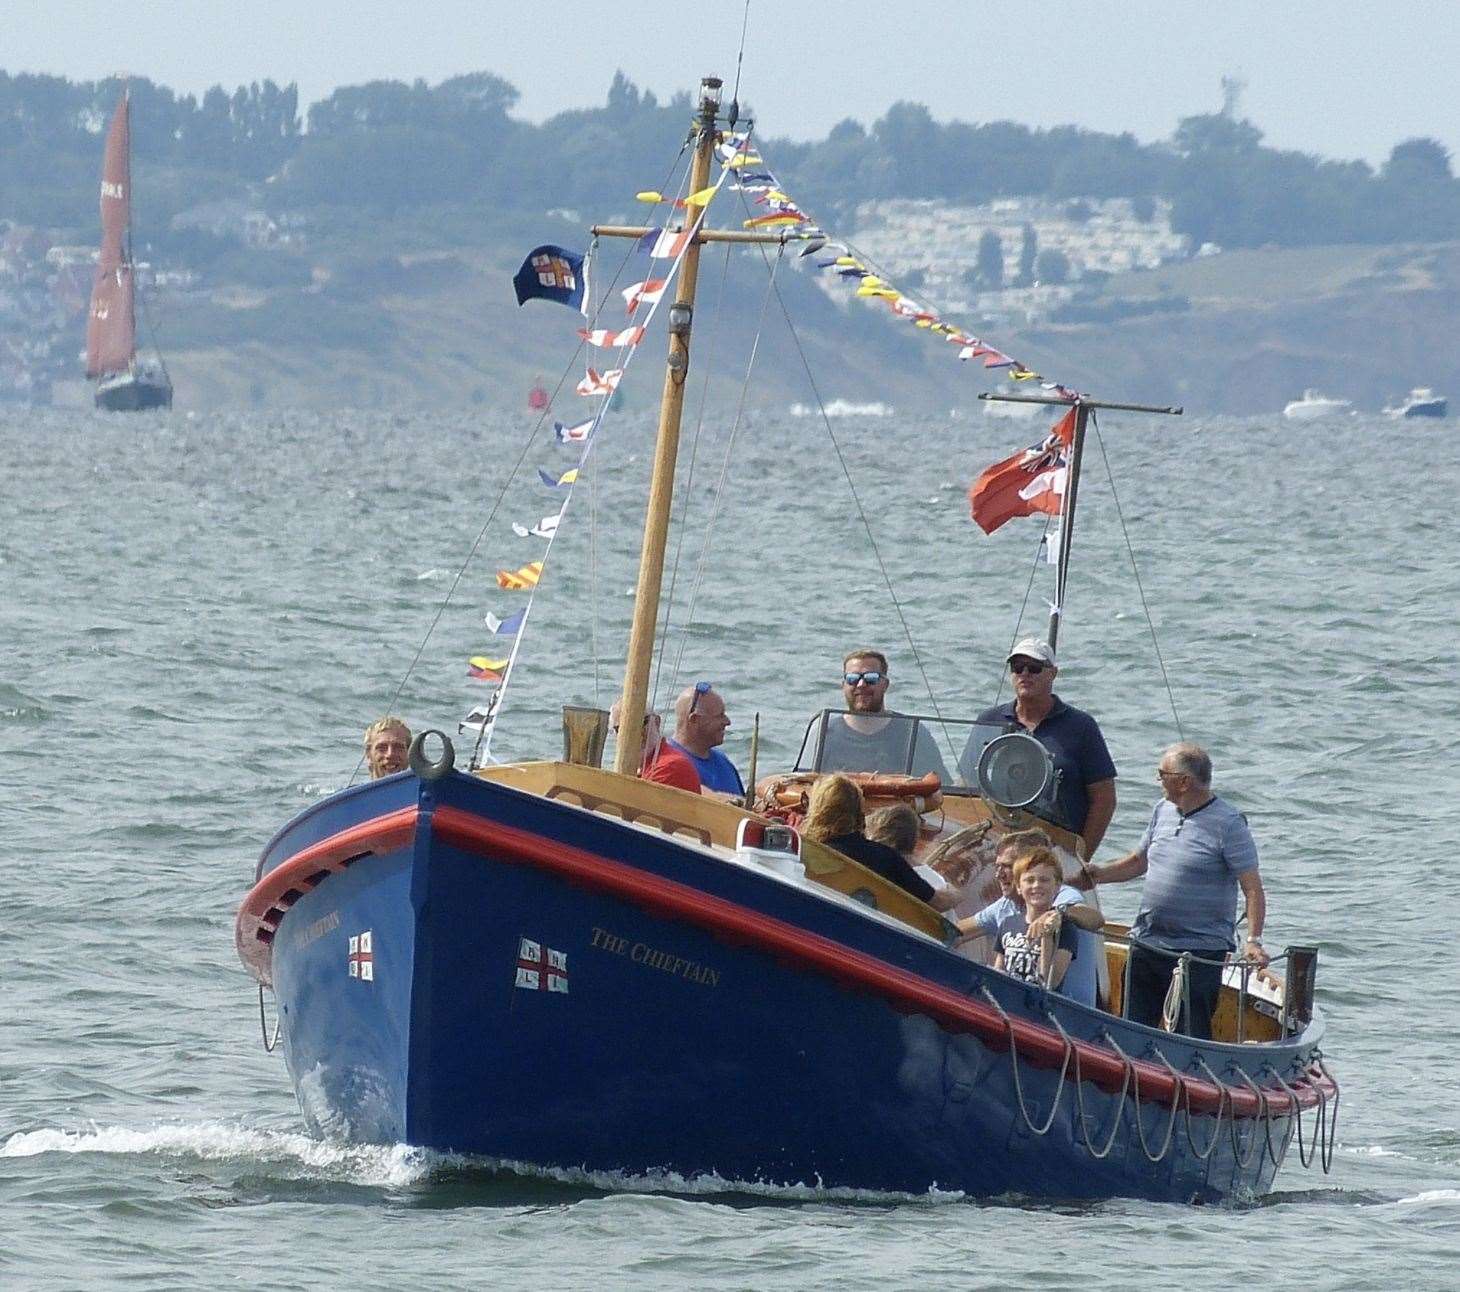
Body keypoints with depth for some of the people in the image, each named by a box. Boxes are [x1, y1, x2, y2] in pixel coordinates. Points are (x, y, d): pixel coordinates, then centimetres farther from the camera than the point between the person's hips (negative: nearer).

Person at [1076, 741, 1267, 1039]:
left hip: (1201, 955, -7)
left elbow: (1253, 888, -13)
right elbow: (1139, 861, 25)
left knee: (1192, 1038, -7)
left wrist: (1253, 942, -23)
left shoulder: (1228, 823, -11)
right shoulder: (1163, 811, 11)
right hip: (1146, 947, 7)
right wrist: (1099, 874, 8)